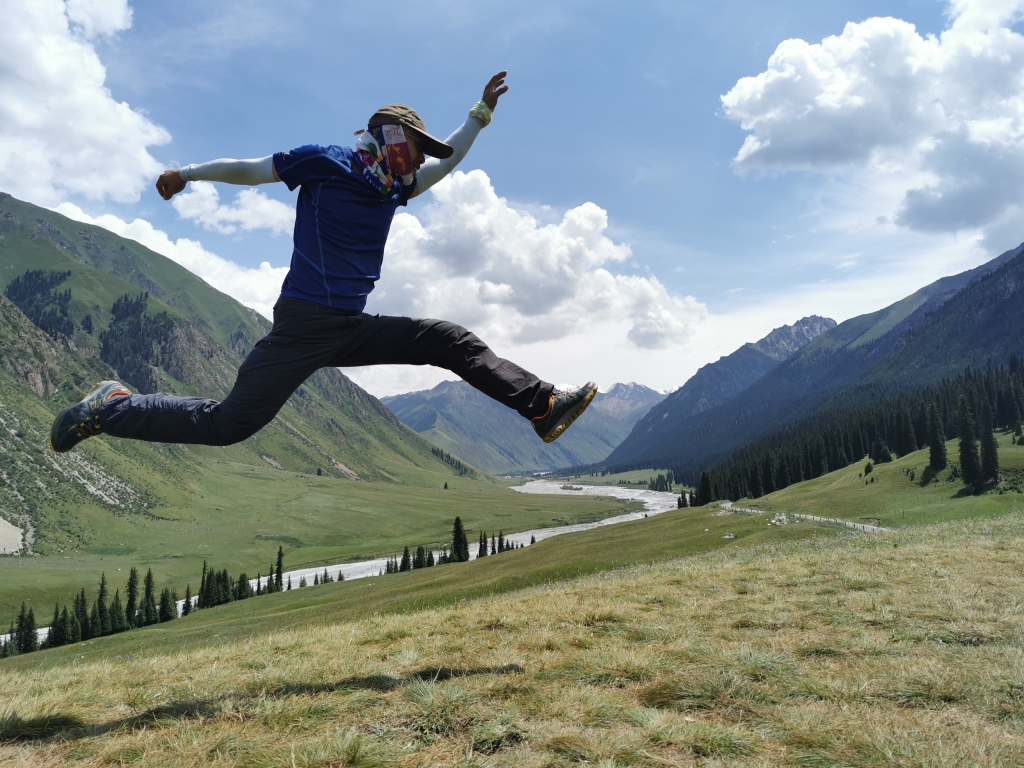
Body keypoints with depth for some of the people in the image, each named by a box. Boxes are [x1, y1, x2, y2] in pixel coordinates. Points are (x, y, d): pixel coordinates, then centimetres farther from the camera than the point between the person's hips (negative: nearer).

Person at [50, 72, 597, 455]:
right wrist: (186, 173, -1)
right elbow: (249, 170, 4)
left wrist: (482, 111, 28)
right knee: (229, 423, -12)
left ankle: (543, 408, 6)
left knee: (450, 341, 2)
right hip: (305, 322, -7)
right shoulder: (325, 162, -2)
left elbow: (446, 162, 28)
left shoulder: (393, 189, 17)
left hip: (353, 328, 8)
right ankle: (108, 408, 7)